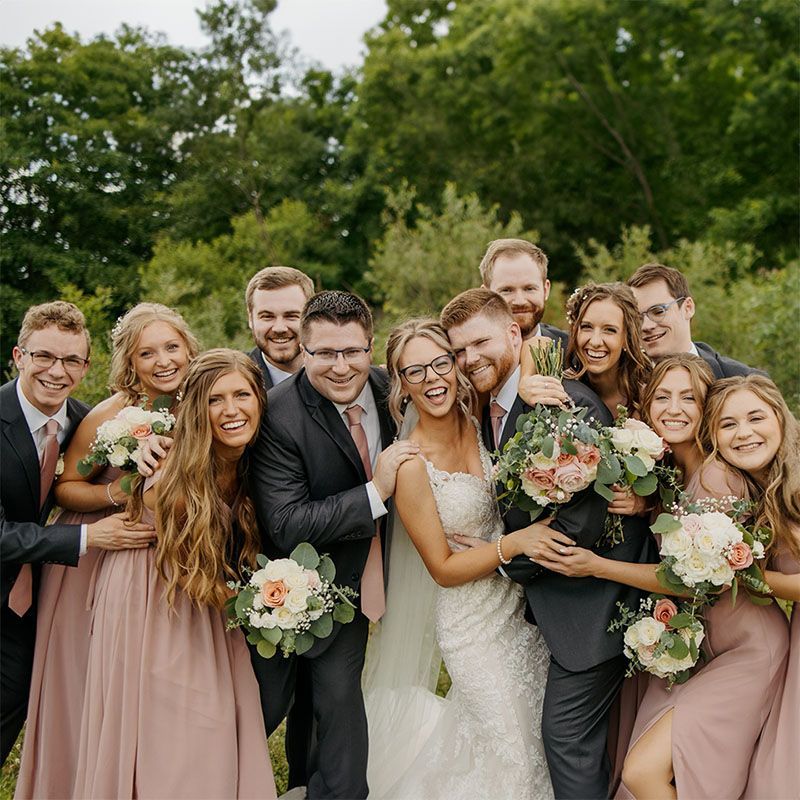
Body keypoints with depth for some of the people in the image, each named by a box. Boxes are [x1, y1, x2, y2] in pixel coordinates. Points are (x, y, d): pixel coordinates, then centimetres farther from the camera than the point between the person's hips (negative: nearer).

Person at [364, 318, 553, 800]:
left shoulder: (477, 421, -7)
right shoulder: (410, 465, -21)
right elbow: (444, 569, -16)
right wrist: (518, 542, -27)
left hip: (524, 603, 6)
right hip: (474, 627, -6)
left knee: (546, 730, 22)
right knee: (512, 749, 7)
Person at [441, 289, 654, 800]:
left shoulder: (570, 402, -22)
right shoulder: (493, 412, 7)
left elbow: (585, 519, -24)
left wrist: (505, 558, -12)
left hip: (590, 603, -9)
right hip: (546, 604, 9)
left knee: (567, 736, -1)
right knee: (572, 736, 18)